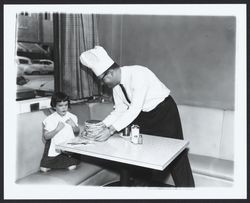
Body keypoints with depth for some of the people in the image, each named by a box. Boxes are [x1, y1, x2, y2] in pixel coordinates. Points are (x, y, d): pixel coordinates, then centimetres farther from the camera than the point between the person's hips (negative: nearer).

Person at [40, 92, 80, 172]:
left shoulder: (72, 117, 0)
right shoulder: (49, 120, -8)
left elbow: (77, 133, 10)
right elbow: (46, 137, -8)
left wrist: (74, 125, -11)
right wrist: (57, 129, -21)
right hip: (54, 148, -1)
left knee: (72, 167, -13)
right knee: (44, 169, -5)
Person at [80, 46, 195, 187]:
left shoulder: (138, 74, -31)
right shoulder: (116, 84, -6)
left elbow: (134, 109, -35)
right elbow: (120, 110, 1)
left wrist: (111, 130, -35)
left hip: (164, 112, -7)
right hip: (143, 114, 7)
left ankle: (186, 188, 18)